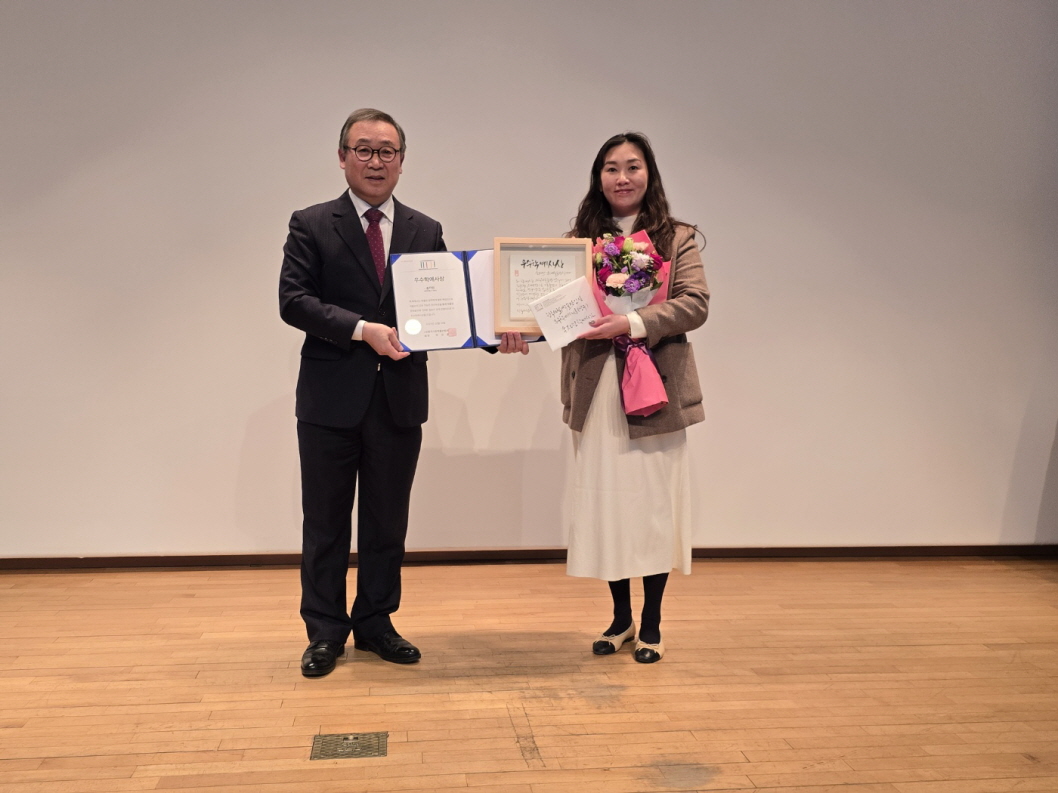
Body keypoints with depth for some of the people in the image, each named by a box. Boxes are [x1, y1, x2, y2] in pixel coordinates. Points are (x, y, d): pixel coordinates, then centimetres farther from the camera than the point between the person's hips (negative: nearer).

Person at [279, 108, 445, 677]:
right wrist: (362, 329, -21)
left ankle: (375, 624, 28)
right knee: (326, 523, 8)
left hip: (400, 398, 3)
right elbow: (292, 300, -10)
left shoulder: (425, 232, 9)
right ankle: (325, 632, 22)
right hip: (332, 397, -2)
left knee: (387, 522, 13)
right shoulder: (312, 225, 0)